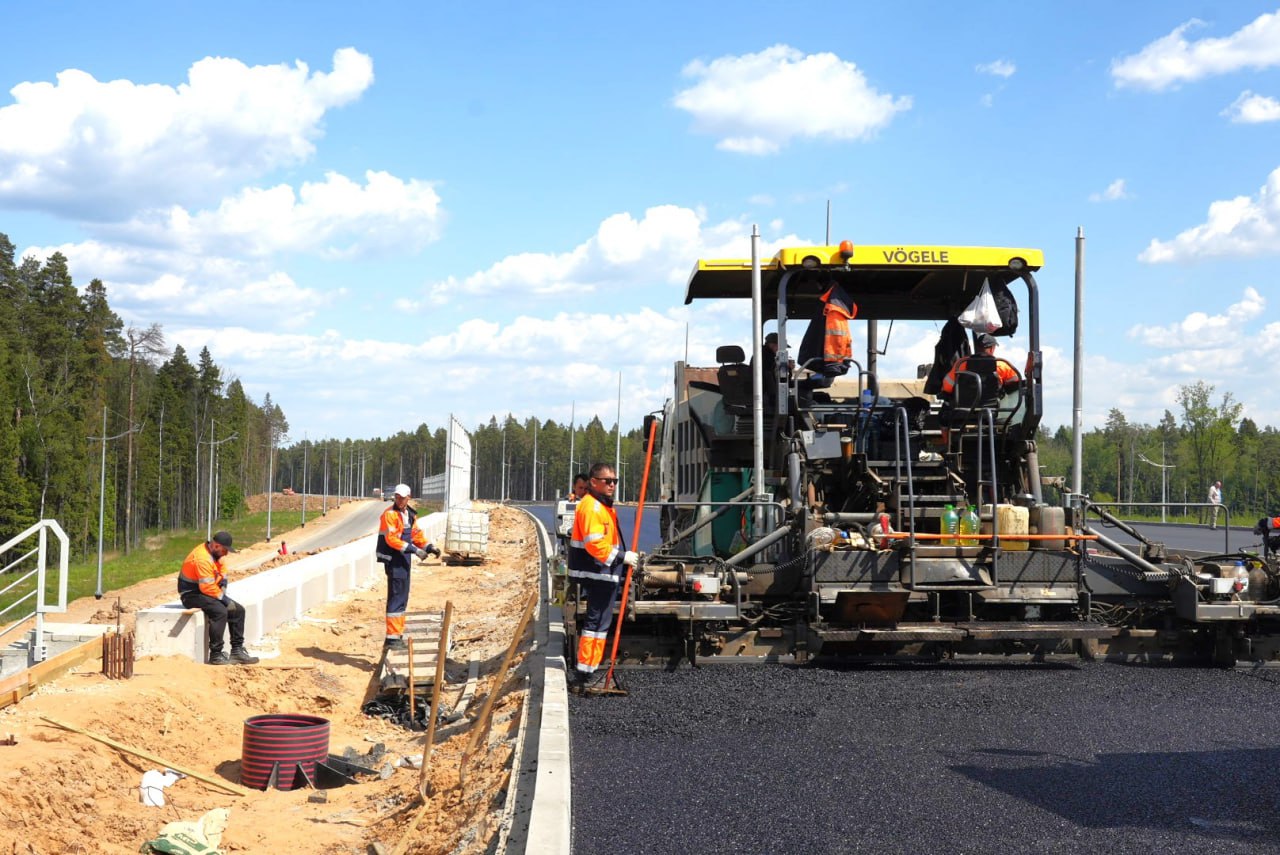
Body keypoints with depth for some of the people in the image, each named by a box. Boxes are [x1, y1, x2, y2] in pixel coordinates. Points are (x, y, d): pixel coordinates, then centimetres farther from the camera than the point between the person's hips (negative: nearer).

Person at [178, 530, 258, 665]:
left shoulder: (216, 554, 7)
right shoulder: (202, 558, -25)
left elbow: (223, 576, 18)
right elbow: (207, 587, -28)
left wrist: (223, 592, 1)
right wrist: (223, 597, -15)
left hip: (206, 593, 10)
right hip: (191, 595, -10)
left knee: (238, 610, 5)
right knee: (220, 611, -32)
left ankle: (237, 650, 8)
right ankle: (215, 655, -29)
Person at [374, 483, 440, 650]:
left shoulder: (410, 515, 13)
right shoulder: (390, 514, -14)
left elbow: (416, 534, 21)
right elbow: (391, 538, -23)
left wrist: (429, 547, 5)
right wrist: (414, 550, -27)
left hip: (404, 560, 9)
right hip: (393, 560, -9)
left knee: (402, 598, 14)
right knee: (396, 597, -11)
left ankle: (397, 636, 23)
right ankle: (392, 638, -10)